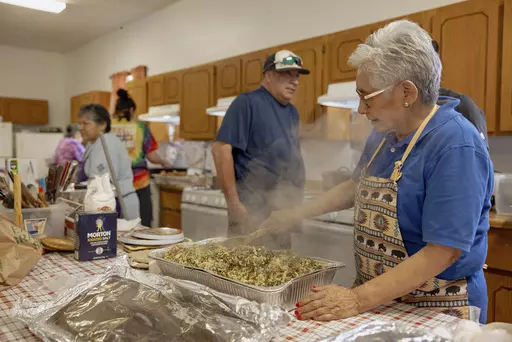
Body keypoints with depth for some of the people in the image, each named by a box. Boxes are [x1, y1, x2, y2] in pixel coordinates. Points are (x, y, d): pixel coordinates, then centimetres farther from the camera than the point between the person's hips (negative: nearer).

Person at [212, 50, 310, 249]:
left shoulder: (292, 112, 13)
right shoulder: (248, 103, -10)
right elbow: (221, 149, -18)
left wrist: (295, 202, 15)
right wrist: (234, 203, -20)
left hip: (284, 211, 8)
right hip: (253, 210, -8)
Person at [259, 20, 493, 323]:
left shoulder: (457, 147, -24)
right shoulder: (384, 135, 0)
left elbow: (443, 252, -27)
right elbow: (358, 187, 15)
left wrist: (358, 300, -29)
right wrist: (297, 214, 11)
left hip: (434, 311, -7)